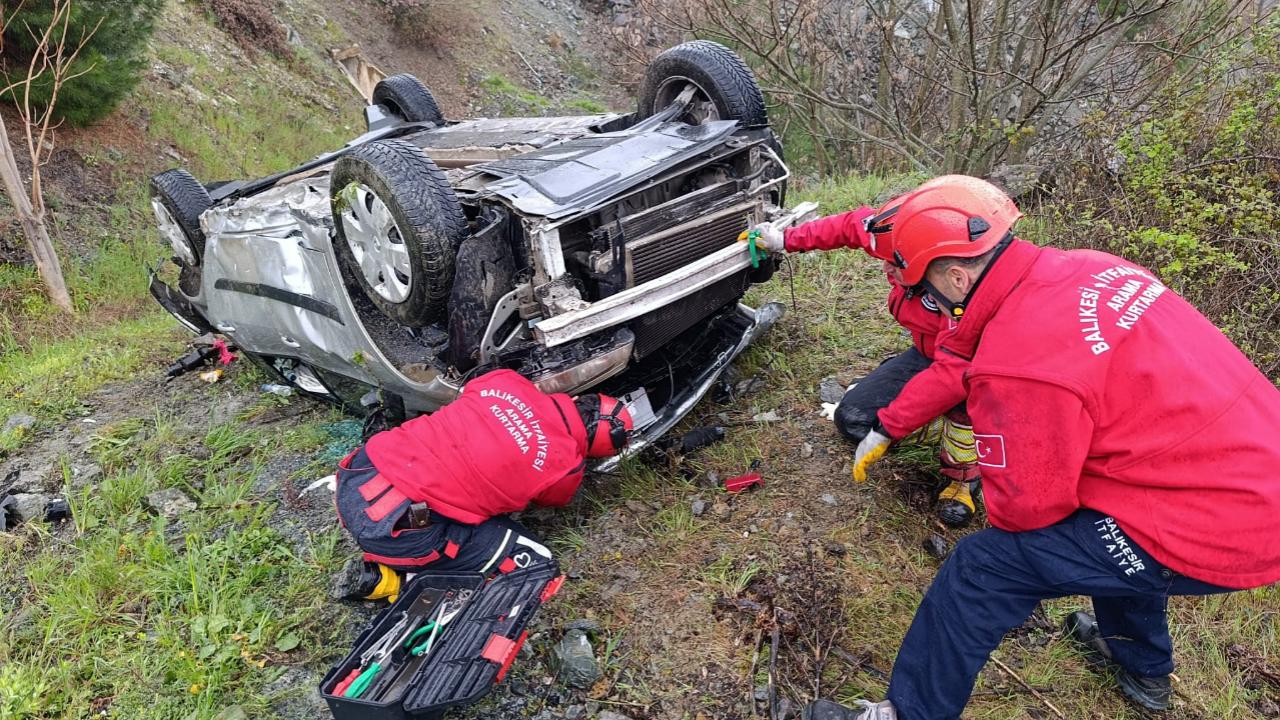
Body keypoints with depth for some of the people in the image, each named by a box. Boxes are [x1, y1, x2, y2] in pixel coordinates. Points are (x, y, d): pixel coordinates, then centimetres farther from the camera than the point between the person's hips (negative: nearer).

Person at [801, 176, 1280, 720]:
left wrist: (999, 513, 9)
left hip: (1209, 531, -9)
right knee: (1108, 527, 36)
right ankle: (1142, 665, 58)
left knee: (981, 568, -5)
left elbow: (1027, 505, -15)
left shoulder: (1016, 365, -25)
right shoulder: (1092, 268, 0)